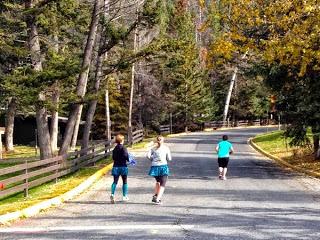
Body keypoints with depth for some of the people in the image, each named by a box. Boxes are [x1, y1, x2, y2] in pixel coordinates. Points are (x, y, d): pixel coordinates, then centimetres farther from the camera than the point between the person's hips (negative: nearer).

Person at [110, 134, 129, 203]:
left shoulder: (115, 148, 6)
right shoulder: (123, 148, -11)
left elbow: (113, 158, 10)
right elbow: (126, 156, -18)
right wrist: (129, 160, 2)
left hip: (115, 167, 4)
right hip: (123, 166, -4)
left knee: (115, 181, 3)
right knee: (125, 182, 10)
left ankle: (112, 194, -18)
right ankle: (125, 196, 14)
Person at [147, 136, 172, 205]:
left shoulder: (153, 148, 8)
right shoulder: (166, 148, 2)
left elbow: (148, 155, -4)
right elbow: (169, 158, 2)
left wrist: (152, 159, 14)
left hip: (154, 167, 3)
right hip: (163, 166, -3)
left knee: (158, 182, 26)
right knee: (162, 184, 1)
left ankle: (155, 195, 16)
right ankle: (157, 199, -13)